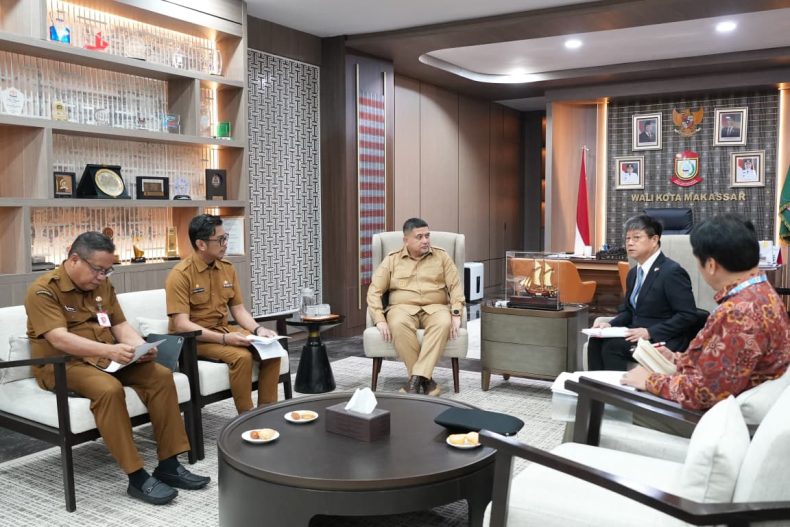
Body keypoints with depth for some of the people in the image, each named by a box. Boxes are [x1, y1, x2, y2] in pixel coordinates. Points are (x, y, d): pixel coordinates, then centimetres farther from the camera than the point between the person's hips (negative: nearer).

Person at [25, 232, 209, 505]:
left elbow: (121, 326, 8)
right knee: (109, 389, -36)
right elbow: (59, 339, -25)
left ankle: (169, 464, -12)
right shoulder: (43, 290, -12)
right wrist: (109, 350, -38)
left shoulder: (103, 286, 10)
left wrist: (142, 347, -14)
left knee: (161, 375, -16)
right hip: (62, 364, -6)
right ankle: (137, 477, -28)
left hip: (106, 358, 7)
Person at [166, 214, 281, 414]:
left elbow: (239, 309, 9)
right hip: (194, 339, -6)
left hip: (224, 330, 6)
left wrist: (258, 329, -11)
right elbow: (181, 325, -21)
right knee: (241, 356, -31)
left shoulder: (227, 268, 5)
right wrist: (223, 339, -31)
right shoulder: (180, 274, -15)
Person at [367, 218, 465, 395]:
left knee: (443, 323, -36)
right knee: (398, 324, -37)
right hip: (403, 308, 0)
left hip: (435, 308, 1)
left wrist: (456, 314, -13)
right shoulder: (391, 260, 8)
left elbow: (455, 286, 4)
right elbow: (374, 291, 3)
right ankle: (425, 379, -28)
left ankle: (416, 378, -35)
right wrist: (380, 320, -12)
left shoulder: (442, 256, 11)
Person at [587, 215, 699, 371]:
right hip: (638, 335, 8)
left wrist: (650, 332, -23)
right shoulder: (633, 273, 13)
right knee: (596, 342, -17)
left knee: (612, 346, -27)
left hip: (662, 341, -7)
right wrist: (610, 325, -1)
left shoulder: (672, 271, -13)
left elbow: (689, 316, -18)